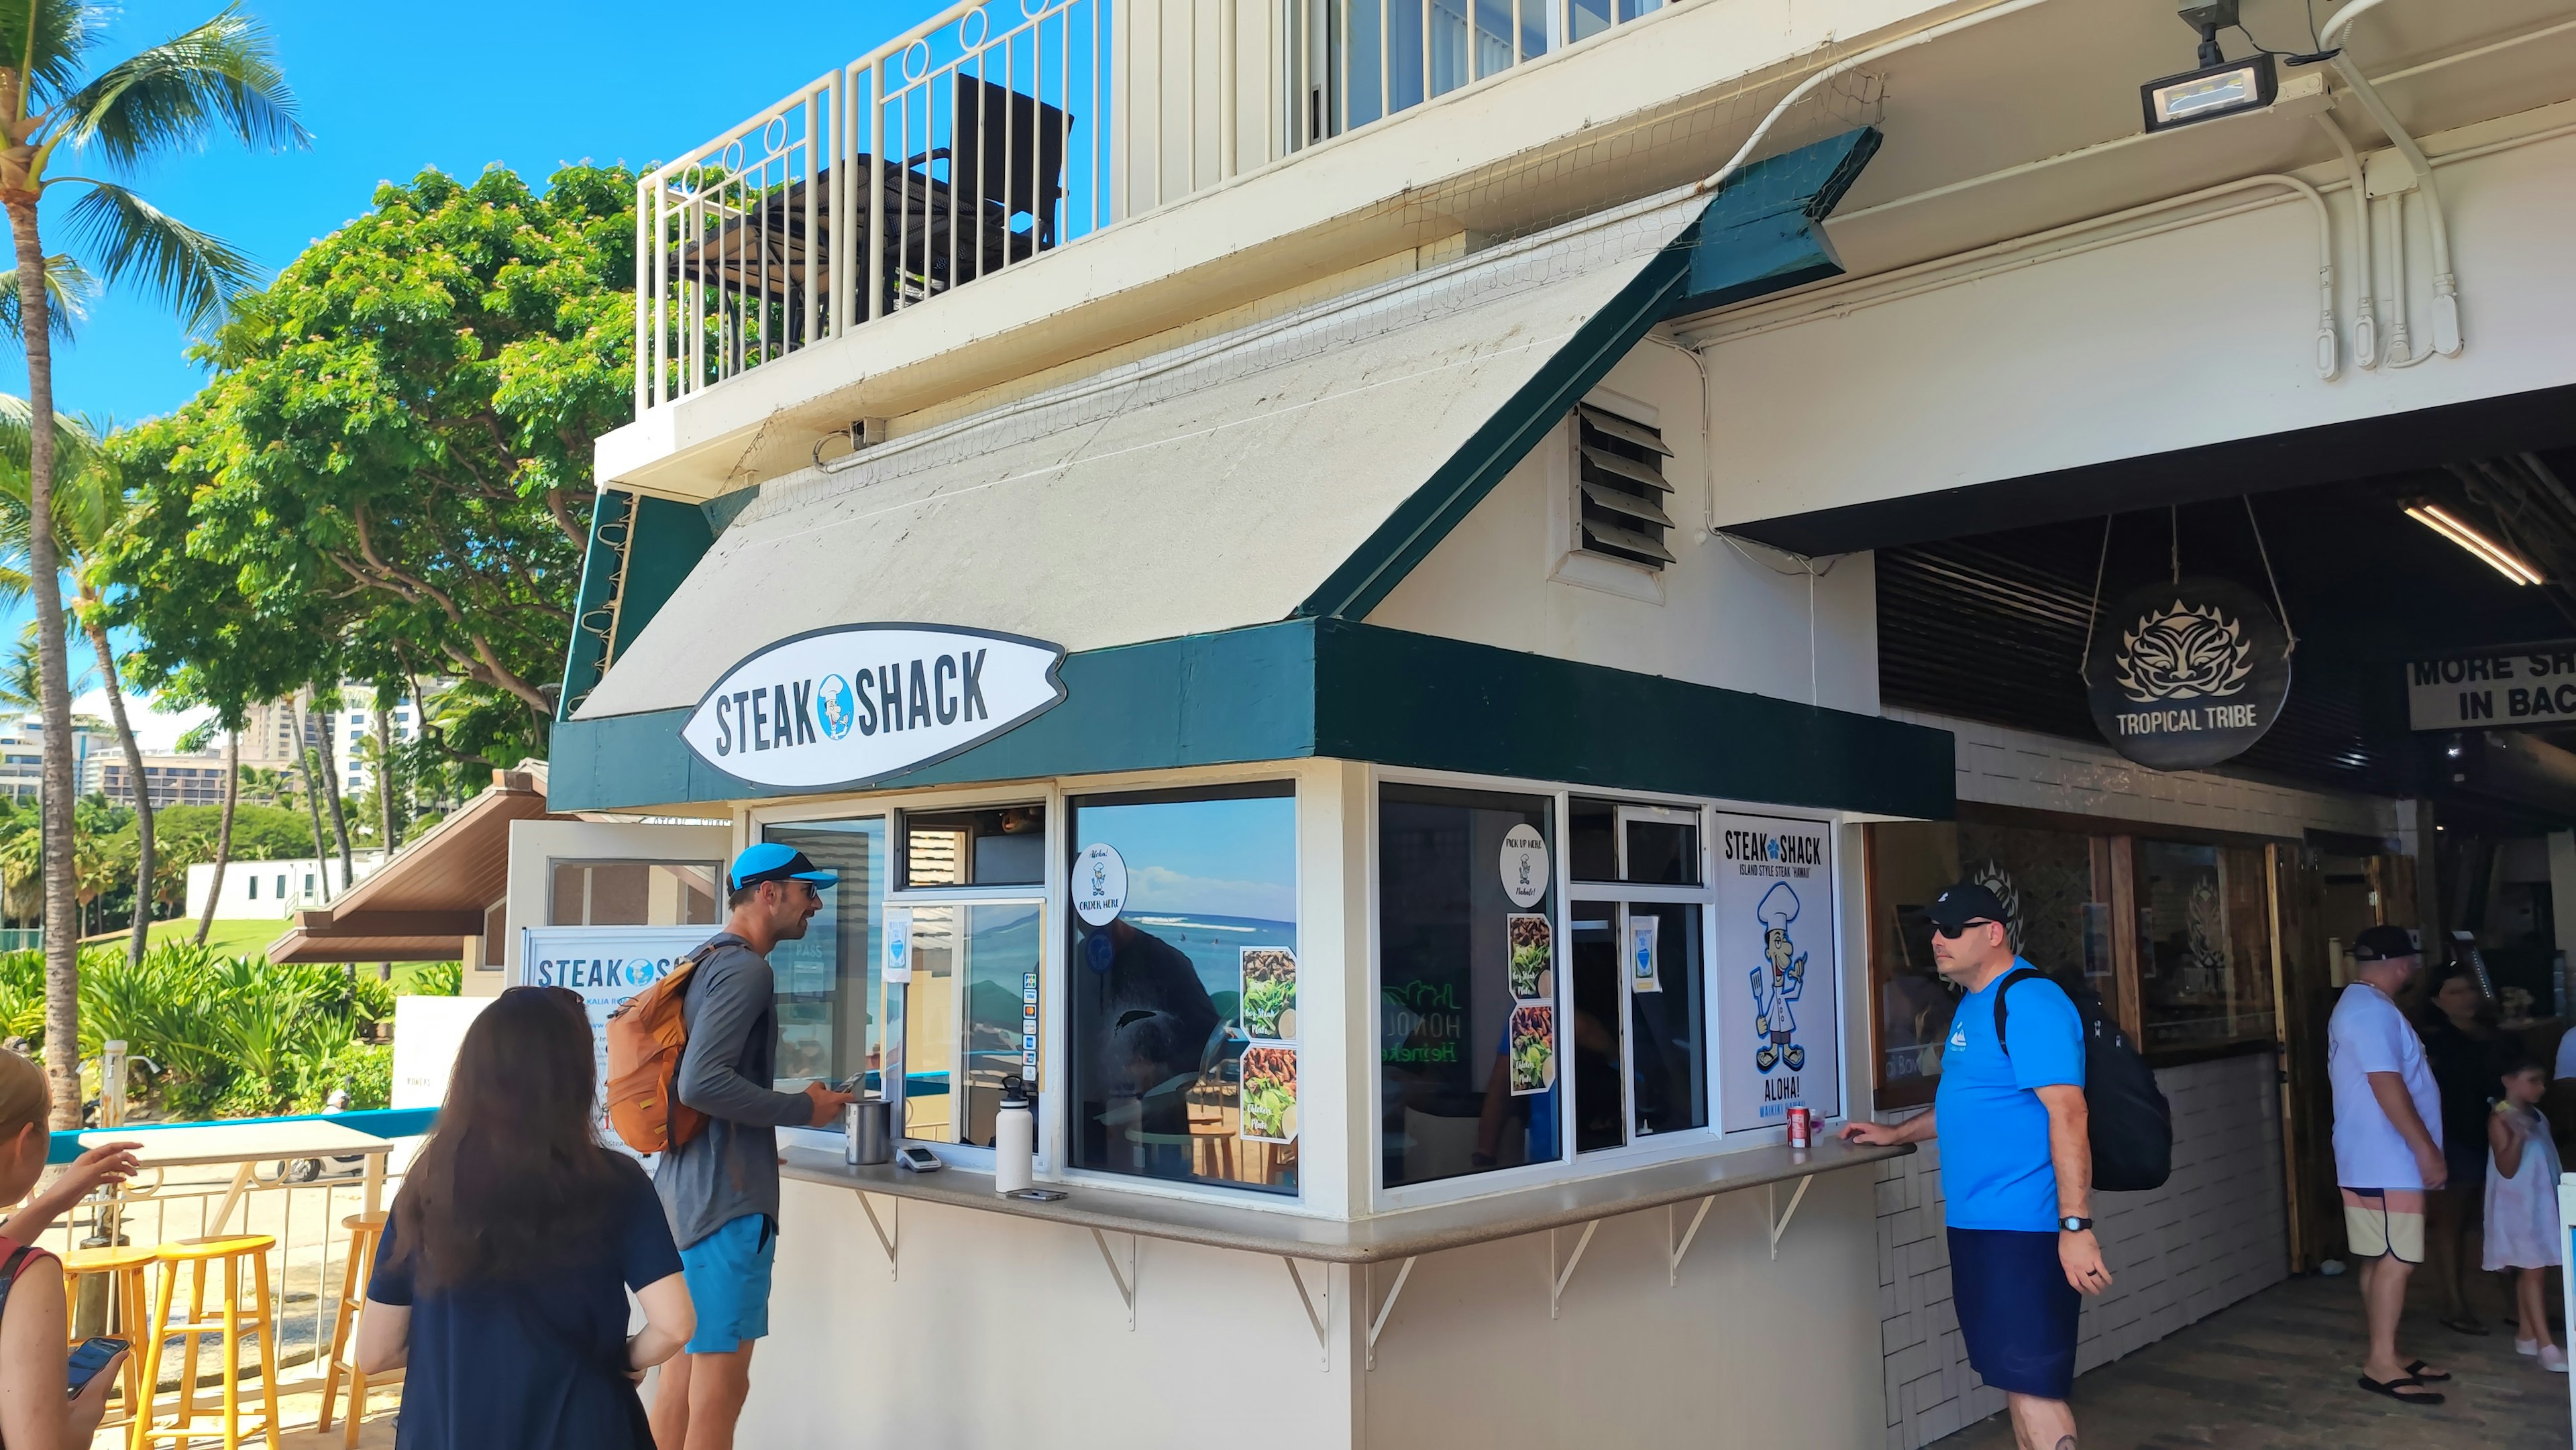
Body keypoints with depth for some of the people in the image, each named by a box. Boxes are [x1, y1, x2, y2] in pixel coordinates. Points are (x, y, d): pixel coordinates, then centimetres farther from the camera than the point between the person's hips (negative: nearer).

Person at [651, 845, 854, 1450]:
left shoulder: (704, 962, 15)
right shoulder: (745, 969, -15)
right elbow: (702, 1083, -25)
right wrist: (802, 1110, -15)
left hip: (684, 1191, 10)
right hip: (727, 1201, -10)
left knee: (682, 1371, 16)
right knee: (721, 1385, -4)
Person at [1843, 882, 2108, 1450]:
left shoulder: (2030, 1004, -16)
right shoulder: (1973, 1005, 15)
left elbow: (2067, 1114, -22)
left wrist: (2076, 1225, -27)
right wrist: (1894, 1133, 28)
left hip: (2023, 1228, -10)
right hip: (1976, 1222, 10)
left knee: (2030, 1381, -7)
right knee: (2014, 1374, 16)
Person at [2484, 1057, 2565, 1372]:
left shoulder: (2538, 1117, 12)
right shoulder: (2500, 1119, -12)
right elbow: (2507, 1169, -19)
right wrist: (2518, 1136, -31)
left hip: (2543, 1202, 8)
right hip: (2519, 1206, -8)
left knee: (2532, 1271, 10)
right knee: (2533, 1270, -10)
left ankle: (2528, 1337, 15)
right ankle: (2546, 1346, -12)